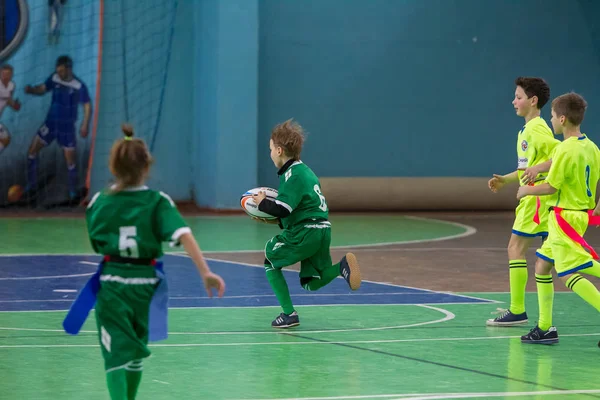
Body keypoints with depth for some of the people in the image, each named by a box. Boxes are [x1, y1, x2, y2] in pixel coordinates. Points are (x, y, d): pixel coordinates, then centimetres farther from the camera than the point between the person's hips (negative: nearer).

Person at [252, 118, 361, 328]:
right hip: (322, 230, 9)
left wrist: (262, 203, -2)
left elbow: (282, 209, -19)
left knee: (270, 261, 10)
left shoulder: (293, 175, -13)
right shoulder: (304, 170, 18)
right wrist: (277, 220, 21)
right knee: (311, 282, 17)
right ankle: (342, 266, -10)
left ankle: (289, 313, 3)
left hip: (304, 232, -9)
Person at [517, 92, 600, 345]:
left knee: (569, 276, -11)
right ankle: (545, 328, 17)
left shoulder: (565, 149, -18)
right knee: (542, 266, 16)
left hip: (565, 217, -10)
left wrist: (527, 190, 0)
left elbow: (551, 187, -16)